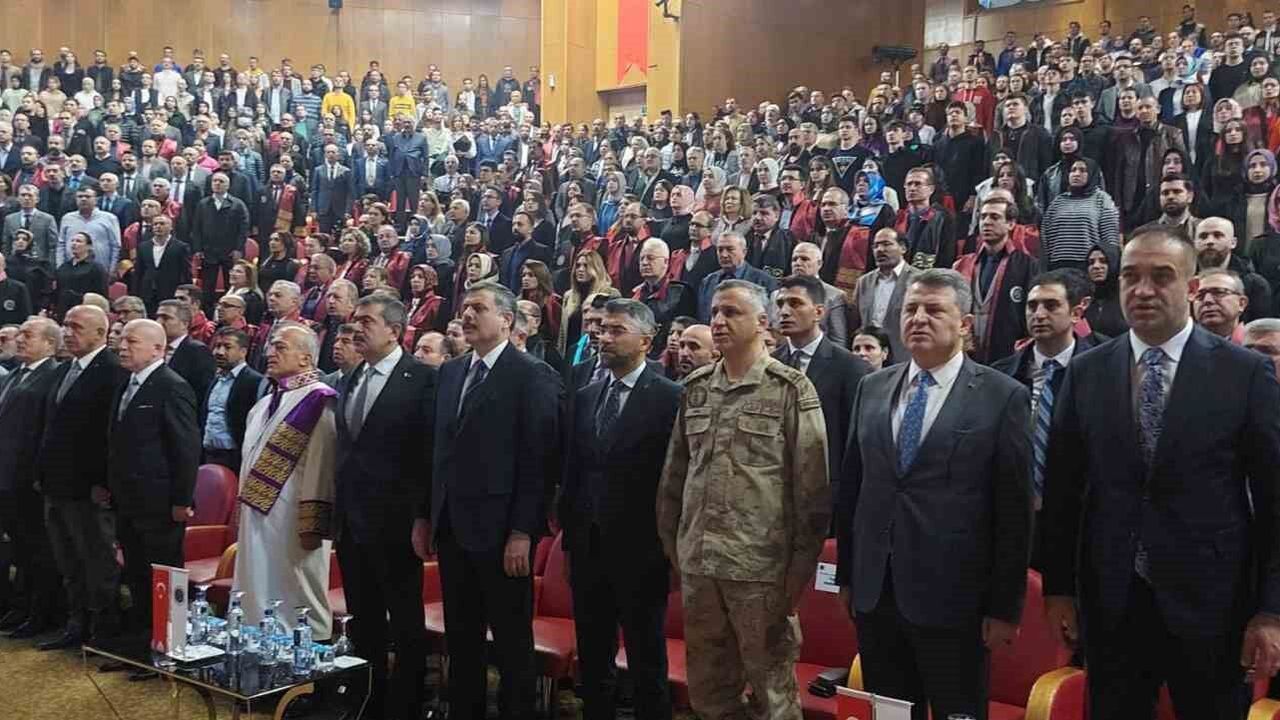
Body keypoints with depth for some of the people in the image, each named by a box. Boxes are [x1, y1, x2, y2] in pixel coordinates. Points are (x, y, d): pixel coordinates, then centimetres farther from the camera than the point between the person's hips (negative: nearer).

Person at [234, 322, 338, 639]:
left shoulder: (317, 401, -13)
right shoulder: (265, 405, 15)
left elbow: (320, 466, -19)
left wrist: (312, 526, -22)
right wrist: (245, 511, 18)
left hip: (291, 526, -9)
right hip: (257, 519, 9)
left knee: (296, 604, 0)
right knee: (260, 597, 14)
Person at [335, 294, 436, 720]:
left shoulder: (421, 380, -11)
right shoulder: (351, 380, 12)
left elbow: (430, 453, -13)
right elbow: (345, 450, 16)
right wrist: (338, 510, 11)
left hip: (395, 523, -7)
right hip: (351, 521, 7)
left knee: (406, 625, 4)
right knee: (363, 622, 17)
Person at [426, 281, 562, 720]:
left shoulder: (533, 376, -8)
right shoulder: (450, 372, 13)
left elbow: (538, 460, -13)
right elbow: (439, 449, 14)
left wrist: (522, 532, -17)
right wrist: (425, 515, 10)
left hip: (500, 529, -6)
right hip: (452, 526, 7)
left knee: (512, 641, 3)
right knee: (460, 638, 15)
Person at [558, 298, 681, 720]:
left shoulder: (669, 399, -8)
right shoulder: (586, 398, 11)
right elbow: (572, 474, 12)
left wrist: (671, 548, -11)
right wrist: (569, 540, 9)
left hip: (639, 553, -5)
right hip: (589, 550, 6)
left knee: (647, 667, 5)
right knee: (592, 663, 14)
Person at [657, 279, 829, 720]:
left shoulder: (791, 389, -6)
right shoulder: (695, 387, 9)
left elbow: (812, 483, -8)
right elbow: (674, 473, 13)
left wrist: (802, 563, -9)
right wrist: (671, 543, 12)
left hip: (762, 566, -5)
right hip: (696, 562, 5)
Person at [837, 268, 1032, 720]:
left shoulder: (1003, 397, -6)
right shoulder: (872, 389, 8)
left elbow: (1013, 510, -7)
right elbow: (851, 485, 11)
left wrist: (1005, 608, -7)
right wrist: (846, 575, 10)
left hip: (951, 598, -4)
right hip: (874, 593, 4)